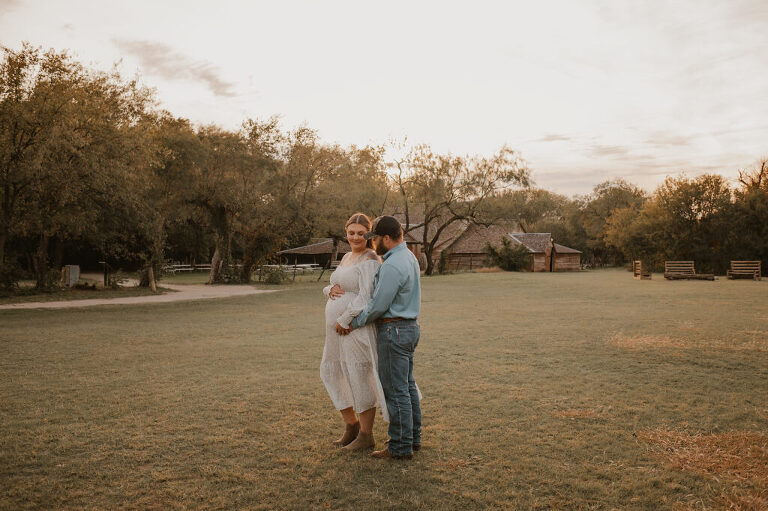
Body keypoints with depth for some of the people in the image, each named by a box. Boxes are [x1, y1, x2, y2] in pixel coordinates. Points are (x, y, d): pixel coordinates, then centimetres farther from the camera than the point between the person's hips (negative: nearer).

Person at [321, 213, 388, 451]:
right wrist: (330, 289, -3)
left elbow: (365, 297, -20)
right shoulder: (346, 257, 16)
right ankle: (351, 424, 31)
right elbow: (330, 286, 20)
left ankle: (366, 435, 17)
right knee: (332, 372, 15)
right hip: (336, 327, 9)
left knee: (360, 377, 1)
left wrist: (344, 320, -17)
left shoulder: (369, 260, -12)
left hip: (356, 325, -9)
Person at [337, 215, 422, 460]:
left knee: (396, 390, -2)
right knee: (407, 386, 17)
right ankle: (413, 437, 27)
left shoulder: (392, 265, -21)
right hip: (409, 327, 11)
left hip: (394, 331, -10)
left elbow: (378, 306, -20)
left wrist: (352, 324, -7)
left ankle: (400, 446, 8)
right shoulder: (408, 257, 12)